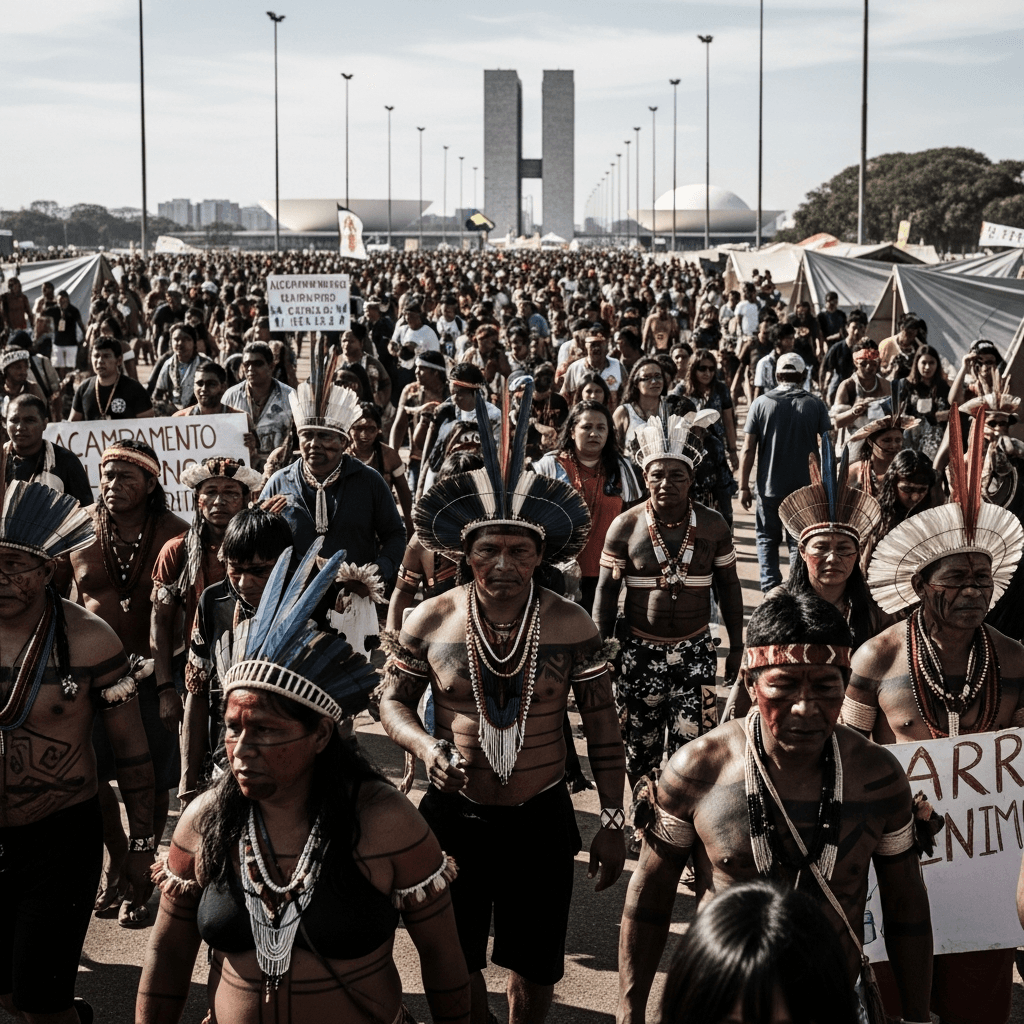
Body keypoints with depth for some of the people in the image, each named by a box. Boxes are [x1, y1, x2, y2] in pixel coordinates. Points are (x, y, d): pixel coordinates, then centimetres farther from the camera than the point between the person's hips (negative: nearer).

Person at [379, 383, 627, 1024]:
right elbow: (393, 700, 5)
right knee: (457, 965, 14)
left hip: (541, 820, 0)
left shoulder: (572, 627, -7)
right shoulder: (431, 621, -6)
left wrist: (612, 823, -2)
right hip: (454, 815, 1)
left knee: (535, 968, 12)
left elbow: (603, 731, -2)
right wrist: (427, 746, -15)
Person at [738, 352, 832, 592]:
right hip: (805, 486, 0)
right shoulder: (815, 404, -2)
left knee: (767, 539, 12)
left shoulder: (762, 403, -3)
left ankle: (770, 588, 1)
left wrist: (743, 486, 2)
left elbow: (748, 449, -4)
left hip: (769, 486, 0)